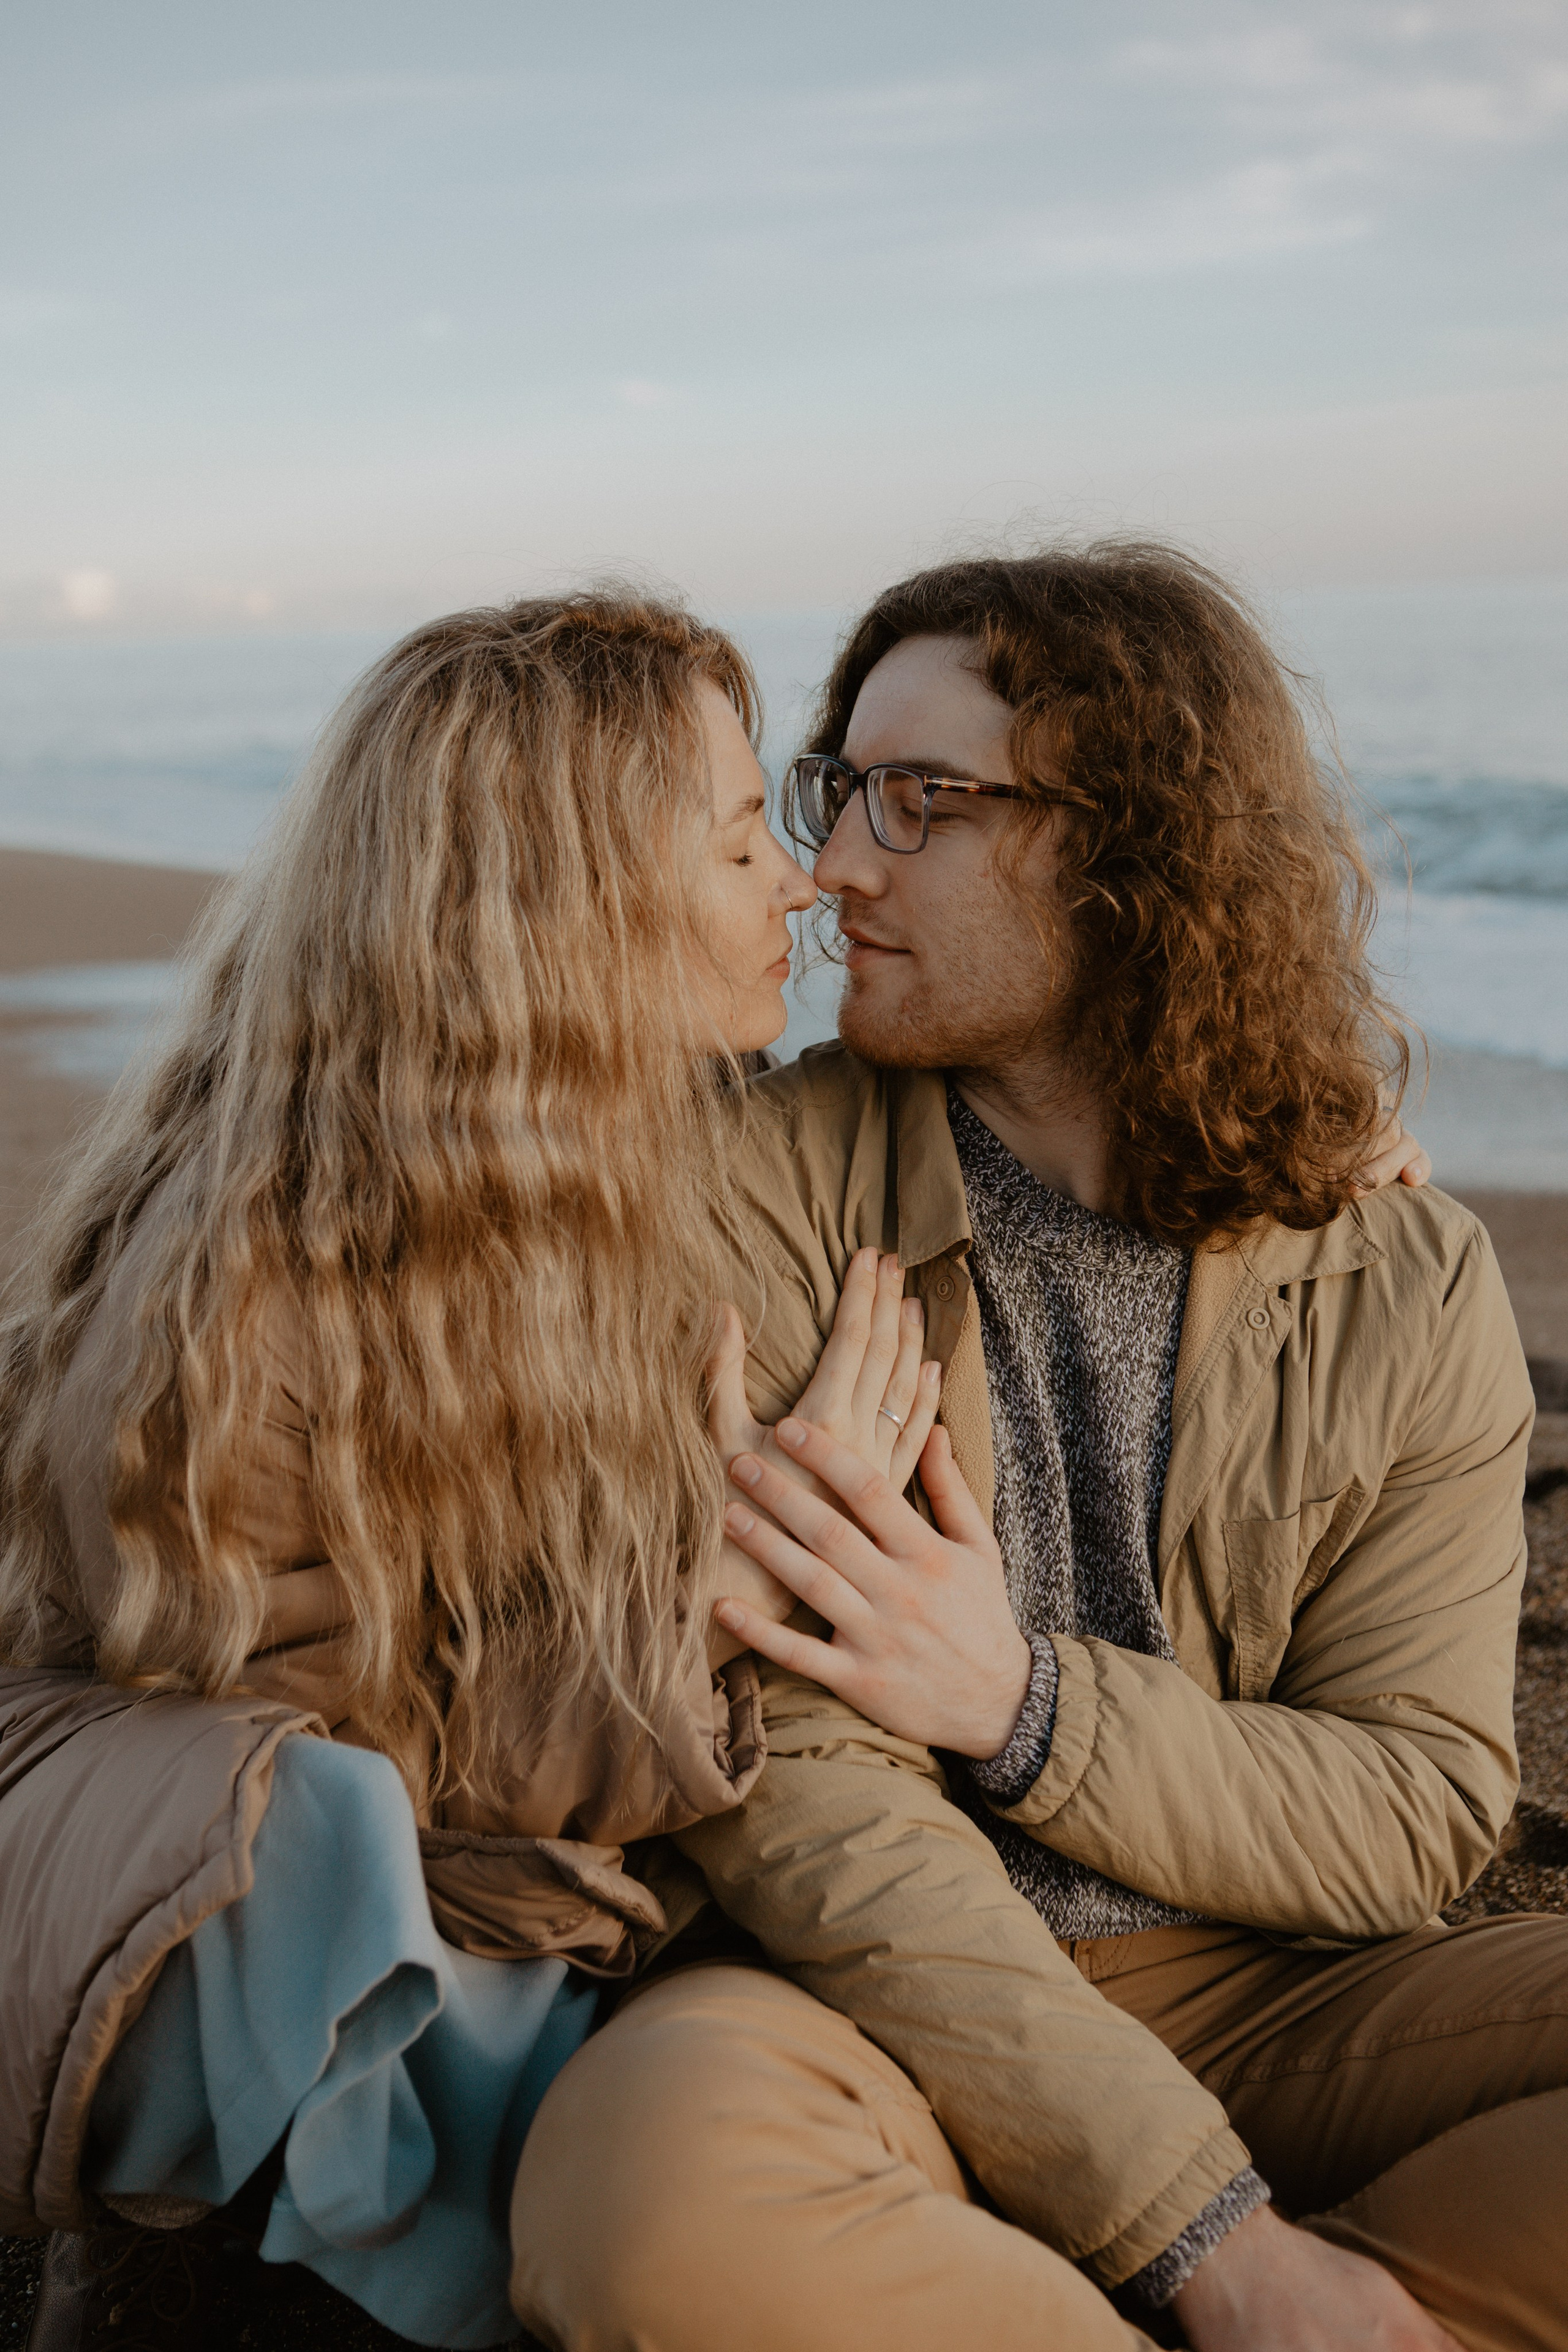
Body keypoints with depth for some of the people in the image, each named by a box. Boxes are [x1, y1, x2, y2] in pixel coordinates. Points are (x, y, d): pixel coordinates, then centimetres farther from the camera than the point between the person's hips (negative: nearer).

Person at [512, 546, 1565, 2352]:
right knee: (656, 2187, -36)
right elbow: (791, 1782, -14)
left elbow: (1420, 1813, 0)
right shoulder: (769, 1191, -7)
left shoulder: (1414, 1284, 1)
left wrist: (1022, 1703, -18)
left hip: (1266, 1998, 3)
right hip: (873, 2004, -2)